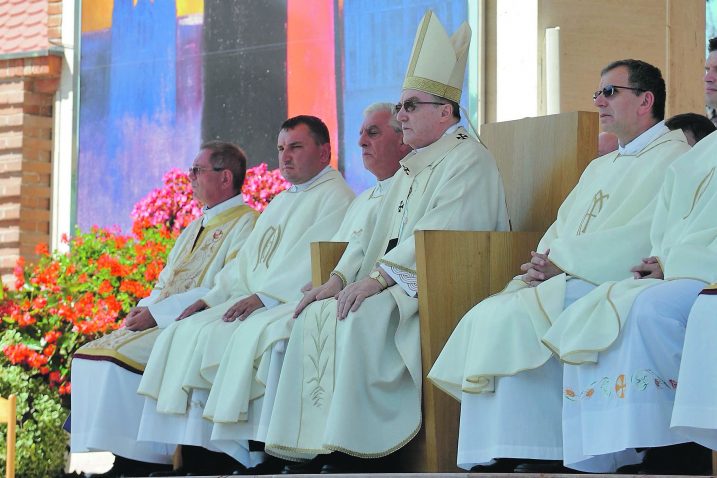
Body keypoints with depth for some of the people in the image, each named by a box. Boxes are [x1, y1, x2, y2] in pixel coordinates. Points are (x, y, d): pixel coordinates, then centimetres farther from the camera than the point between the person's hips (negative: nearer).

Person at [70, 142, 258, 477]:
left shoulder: (246, 224, -6)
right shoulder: (194, 229, 24)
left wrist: (157, 313, -18)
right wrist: (142, 309, 2)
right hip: (158, 322, 9)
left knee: (120, 357, -28)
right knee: (90, 355, -7)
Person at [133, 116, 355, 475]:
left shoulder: (335, 196, -3)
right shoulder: (280, 203, 27)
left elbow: (316, 259, -17)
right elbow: (247, 260, 26)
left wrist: (264, 297, -23)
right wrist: (211, 298, 11)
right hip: (255, 300, 10)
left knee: (207, 335, -28)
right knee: (180, 333, -8)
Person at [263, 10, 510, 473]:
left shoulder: (467, 159, -6)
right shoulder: (413, 166, 24)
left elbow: (439, 237, -19)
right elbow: (381, 235, 20)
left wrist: (376, 280, -23)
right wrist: (339, 279, 4)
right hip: (398, 287, 9)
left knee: (360, 321, -31)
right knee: (317, 316, -10)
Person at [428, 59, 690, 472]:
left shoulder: (673, 157, -3)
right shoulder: (601, 167, 28)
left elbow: (642, 238, -16)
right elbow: (561, 229, 23)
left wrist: (561, 260, -14)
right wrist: (542, 262, -1)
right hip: (568, 280, 9)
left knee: (514, 318, -27)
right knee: (484, 317, -13)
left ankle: (529, 458, -25)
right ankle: (489, 460, -20)